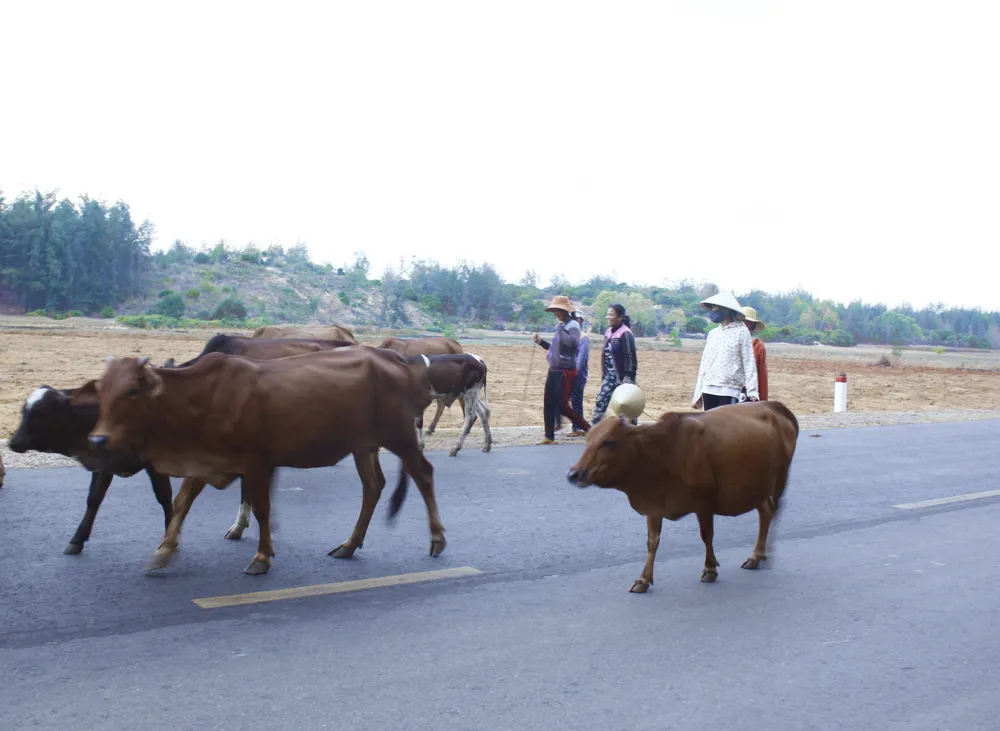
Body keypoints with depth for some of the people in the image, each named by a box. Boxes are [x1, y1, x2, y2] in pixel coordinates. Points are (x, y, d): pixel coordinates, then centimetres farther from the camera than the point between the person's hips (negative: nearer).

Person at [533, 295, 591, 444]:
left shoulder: (573, 325, -13)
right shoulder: (562, 326, 12)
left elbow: (571, 343, -34)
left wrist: (560, 328, -24)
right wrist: (540, 341, 11)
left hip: (565, 372, -9)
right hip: (554, 370, 9)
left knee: (562, 406, -7)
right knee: (548, 404, 8)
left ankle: (588, 429, 5)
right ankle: (549, 437, 16)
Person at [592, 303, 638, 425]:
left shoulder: (625, 334, -14)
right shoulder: (608, 332, 10)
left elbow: (630, 357, -17)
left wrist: (628, 378, -21)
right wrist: (603, 373, 16)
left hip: (621, 376, -8)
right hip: (609, 376, 8)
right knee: (601, 400, 4)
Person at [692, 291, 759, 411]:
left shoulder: (741, 332, -1)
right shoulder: (712, 334, 16)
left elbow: (749, 364, -6)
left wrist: (752, 392, -15)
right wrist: (698, 392, 14)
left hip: (729, 391, -6)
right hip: (708, 390, 6)